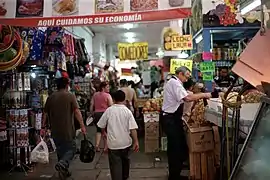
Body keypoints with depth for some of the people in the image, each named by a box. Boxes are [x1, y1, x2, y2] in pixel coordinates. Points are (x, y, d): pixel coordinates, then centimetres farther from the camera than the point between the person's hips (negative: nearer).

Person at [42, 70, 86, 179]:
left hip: (55, 130, 5)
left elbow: (45, 114, 8)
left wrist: (43, 127, 18)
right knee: (71, 149, 7)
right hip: (67, 130, -5)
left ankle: (64, 171, 29)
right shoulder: (70, 96, -10)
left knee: (60, 150, 19)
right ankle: (62, 164, -19)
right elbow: (77, 112, -17)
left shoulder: (51, 97, 3)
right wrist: (82, 126, -13)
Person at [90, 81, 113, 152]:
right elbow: (111, 106, -13)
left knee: (99, 130, 20)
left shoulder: (95, 94, 7)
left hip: (96, 114, 4)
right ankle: (106, 147, 14)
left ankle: (97, 145, 9)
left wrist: (92, 113, 17)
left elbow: (91, 104, 8)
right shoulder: (107, 95, -8)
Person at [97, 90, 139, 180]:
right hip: (125, 142, 2)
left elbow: (102, 125, 2)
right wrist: (136, 141, -7)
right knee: (125, 159, 24)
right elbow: (133, 128, -13)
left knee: (115, 164, 2)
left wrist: (104, 132, 22)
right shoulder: (127, 111, -7)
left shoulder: (109, 110, -6)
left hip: (113, 143, -2)